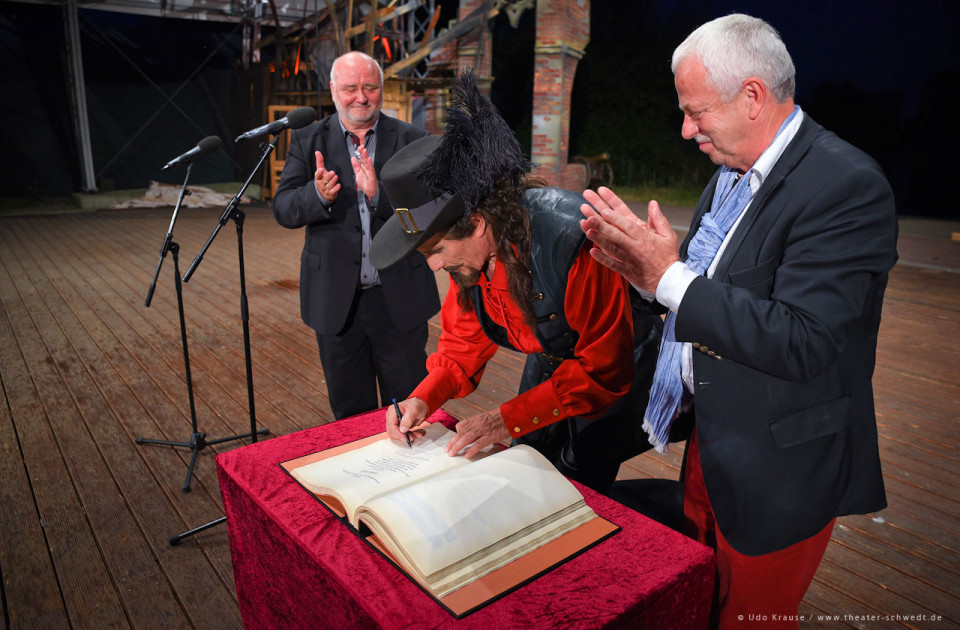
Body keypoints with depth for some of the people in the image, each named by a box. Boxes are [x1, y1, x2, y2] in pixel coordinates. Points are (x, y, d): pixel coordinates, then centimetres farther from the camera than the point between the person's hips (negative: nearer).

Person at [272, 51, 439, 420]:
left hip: (399, 299, -1)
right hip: (336, 301, 1)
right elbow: (283, 210, -5)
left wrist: (380, 193, -27)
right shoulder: (308, 141, 4)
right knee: (350, 412, 16)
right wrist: (318, 195, -25)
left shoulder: (412, 140, 0)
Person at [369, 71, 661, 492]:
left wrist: (511, 418, -32)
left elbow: (605, 368, -30)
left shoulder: (571, 238, -36)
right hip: (550, 363, 6)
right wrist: (425, 397, -16)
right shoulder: (469, 251, -14)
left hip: (613, 374, -6)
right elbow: (465, 338, 0)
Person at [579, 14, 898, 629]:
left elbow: (801, 342, -30)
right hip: (708, 440, 8)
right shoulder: (731, 173, 4)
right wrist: (642, 264, -8)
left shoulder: (847, 185, -22)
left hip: (776, 469, -7)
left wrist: (669, 277, -28)